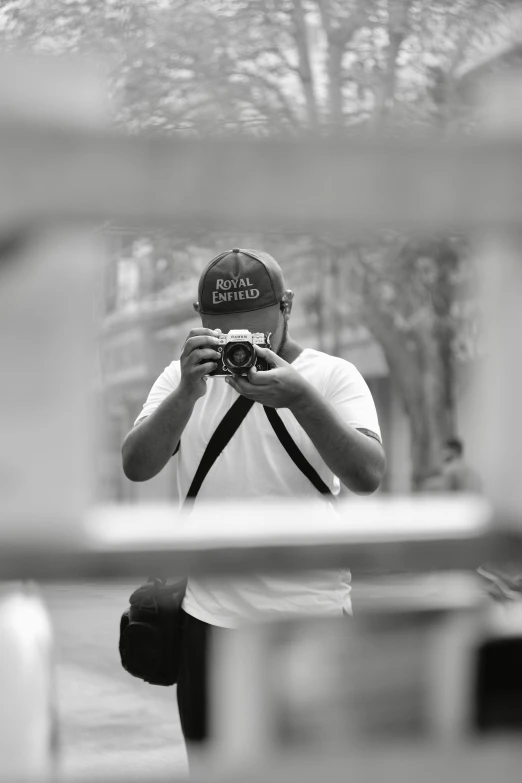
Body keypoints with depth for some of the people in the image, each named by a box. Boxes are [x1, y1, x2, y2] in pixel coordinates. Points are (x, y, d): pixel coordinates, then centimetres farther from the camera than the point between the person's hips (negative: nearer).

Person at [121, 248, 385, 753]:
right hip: (209, 614, 2)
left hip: (310, 614, -2)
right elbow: (137, 467, -8)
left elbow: (368, 477, -17)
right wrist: (188, 392, -23)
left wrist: (300, 398, -30)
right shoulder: (182, 378, 6)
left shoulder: (333, 376, -1)